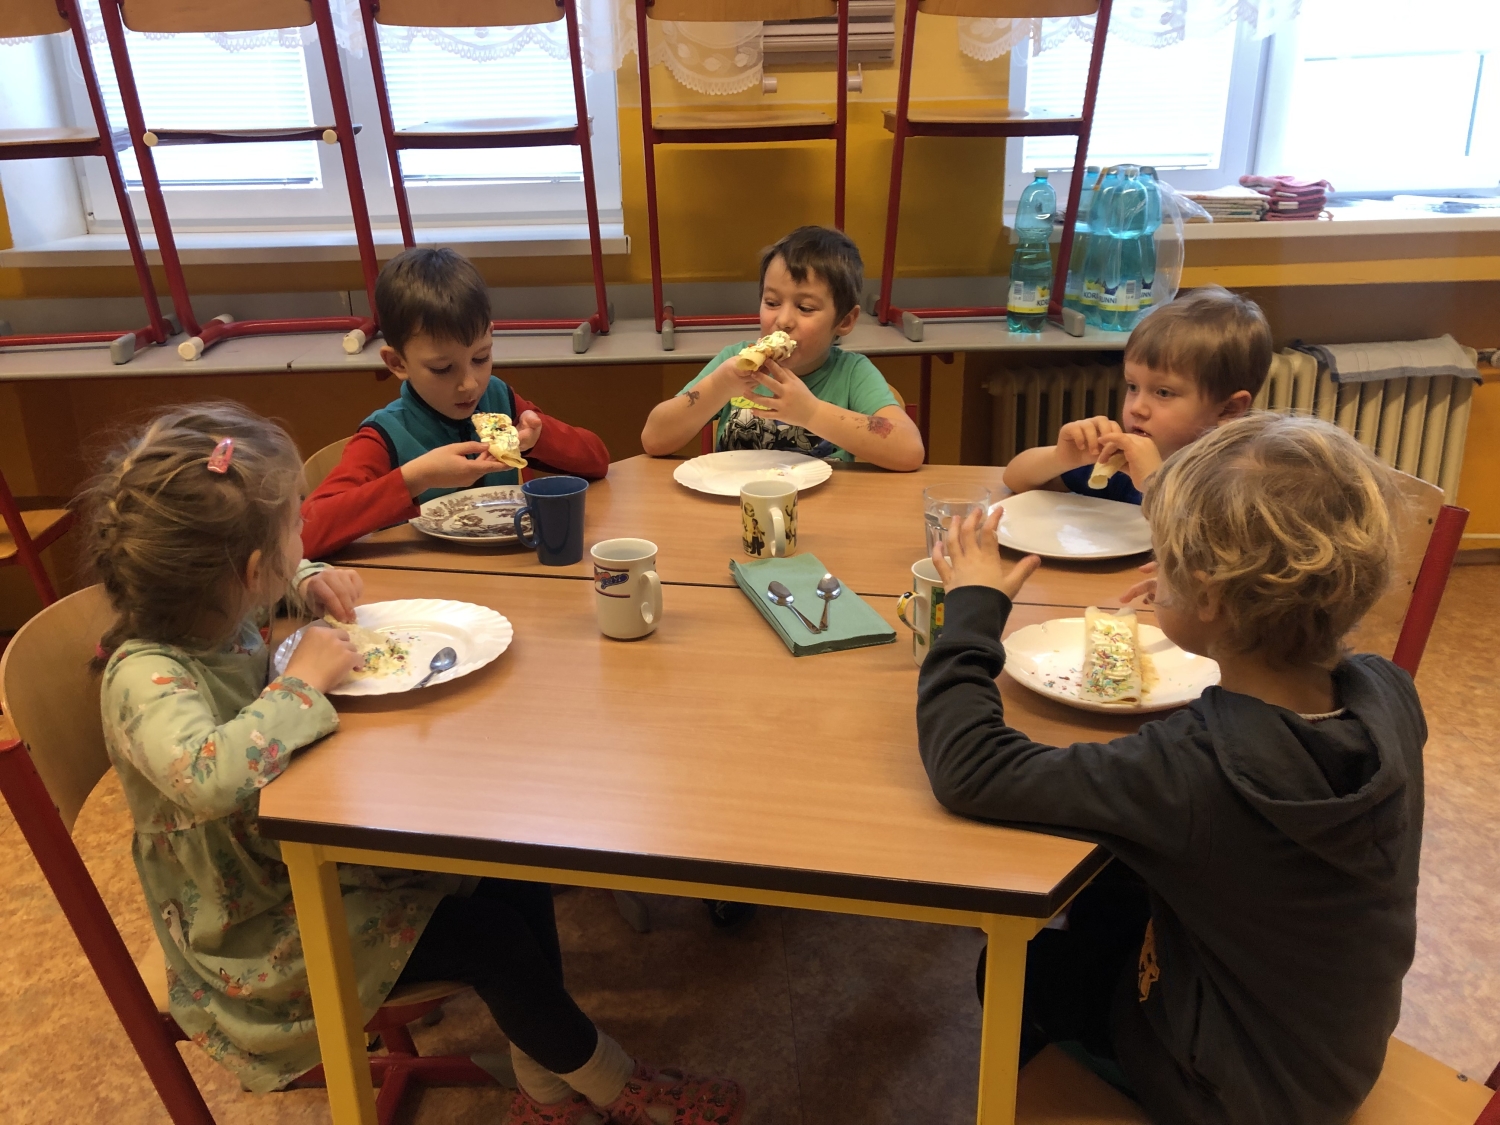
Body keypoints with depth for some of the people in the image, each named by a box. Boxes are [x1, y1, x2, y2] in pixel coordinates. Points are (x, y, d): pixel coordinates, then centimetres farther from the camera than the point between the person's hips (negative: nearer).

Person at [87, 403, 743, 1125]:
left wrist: (307, 581, -1)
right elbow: (210, 775, -53)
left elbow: (269, 582, 21)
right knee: (488, 937, -14)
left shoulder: (208, 612, -6)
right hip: (252, 934, -8)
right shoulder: (145, 675, -32)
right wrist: (305, 681, -37)